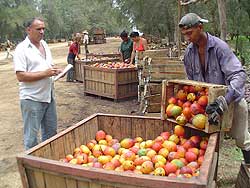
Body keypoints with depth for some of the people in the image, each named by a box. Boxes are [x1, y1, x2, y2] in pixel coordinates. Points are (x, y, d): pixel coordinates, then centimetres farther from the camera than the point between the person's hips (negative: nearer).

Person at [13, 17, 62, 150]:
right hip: (32, 99, -7)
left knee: (51, 132, 19)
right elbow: (20, 76, -18)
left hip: (48, 96, 8)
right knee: (31, 135, 6)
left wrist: (56, 71, 0)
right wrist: (45, 73, -22)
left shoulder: (44, 44, 11)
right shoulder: (22, 49, -12)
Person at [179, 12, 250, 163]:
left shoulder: (219, 46, -24)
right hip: (209, 101, 4)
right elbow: (191, 81, 6)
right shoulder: (189, 51, -6)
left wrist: (223, 102, -47)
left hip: (232, 100, -4)